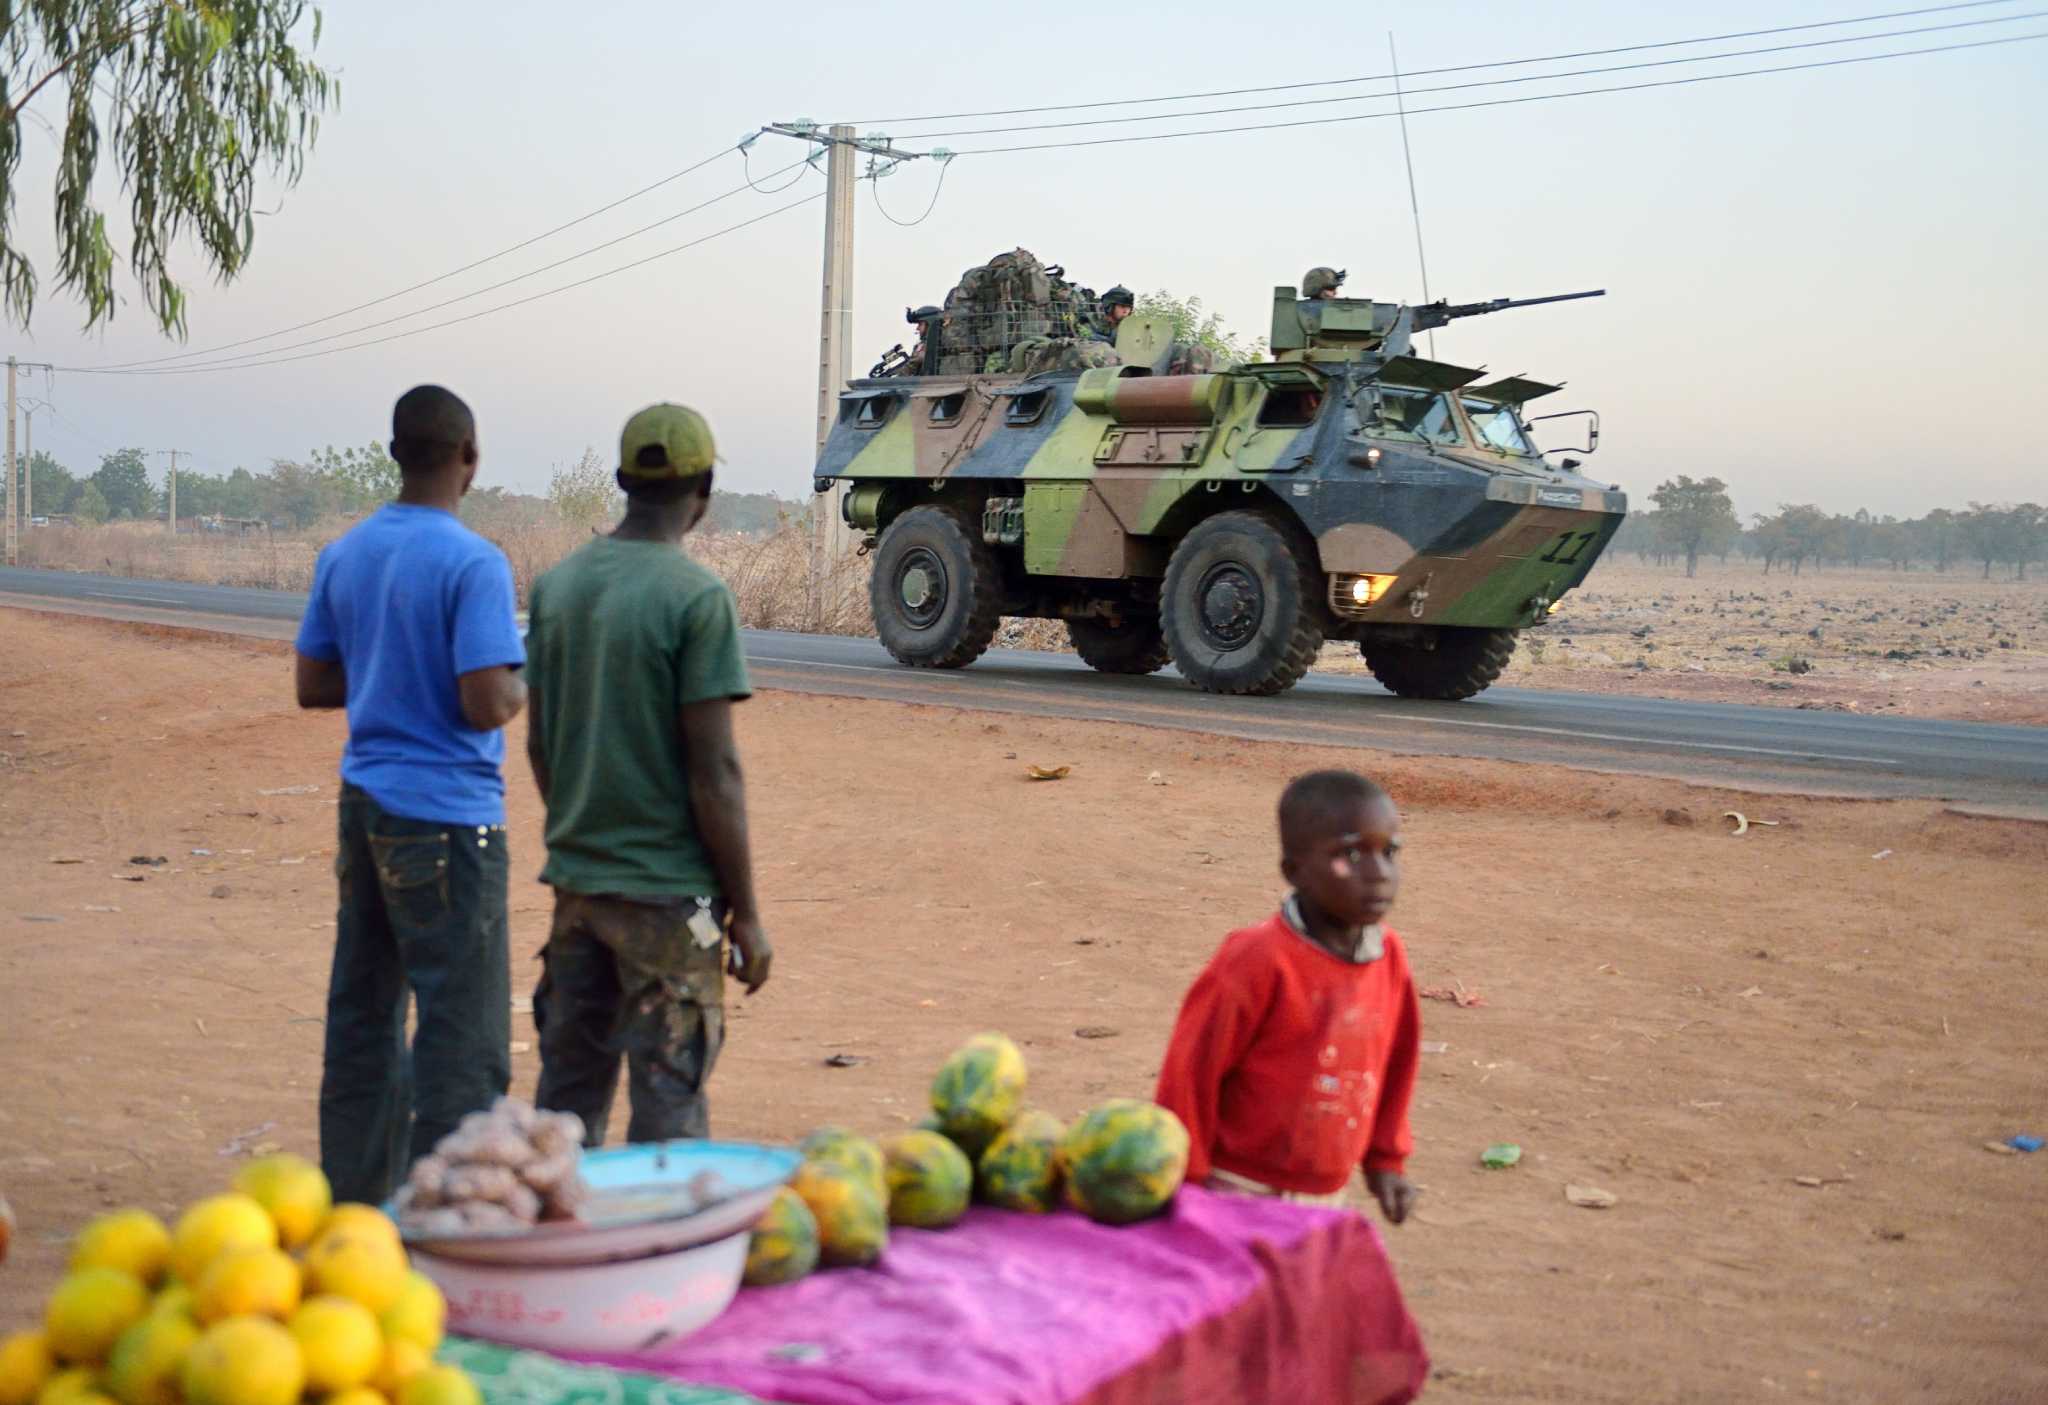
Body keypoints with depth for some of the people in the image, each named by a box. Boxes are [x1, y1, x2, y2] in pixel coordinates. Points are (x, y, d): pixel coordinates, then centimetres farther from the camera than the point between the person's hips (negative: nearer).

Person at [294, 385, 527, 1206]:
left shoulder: (344, 556, 8)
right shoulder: (472, 564, -15)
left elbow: (313, 686, 13)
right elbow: (486, 704, -21)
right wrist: (525, 685, 0)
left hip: (366, 802, 8)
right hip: (446, 816, -8)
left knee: (363, 1014, 15)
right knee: (463, 1031, 0)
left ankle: (356, 1203, 24)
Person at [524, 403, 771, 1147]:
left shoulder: (556, 584, 7)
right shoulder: (697, 598, -14)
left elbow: (538, 742, 14)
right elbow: (714, 772, -15)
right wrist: (745, 913, -9)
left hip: (574, 880, 7)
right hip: (667, 890, -6)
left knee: (568, 1085, 16)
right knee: (668, 1096, 2)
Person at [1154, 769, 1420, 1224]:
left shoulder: (1390, 959, 0)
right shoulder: (1258, 962, -20)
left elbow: (1394, 1061, 14)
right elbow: (1190, 1070, -15)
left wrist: (1385, 1160, 19)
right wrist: (1190, 1177, -9)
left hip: (1326, 1197, 6)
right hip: (1240, 1193, -6)